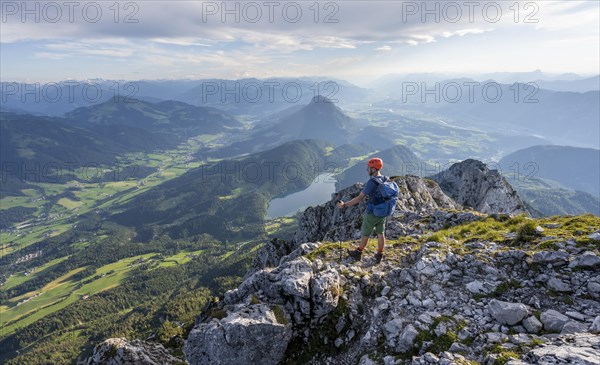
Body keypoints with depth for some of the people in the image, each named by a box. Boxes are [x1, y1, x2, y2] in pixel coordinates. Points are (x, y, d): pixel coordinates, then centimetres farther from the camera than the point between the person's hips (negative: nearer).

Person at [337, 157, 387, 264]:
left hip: (371, 214, -6)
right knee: (381, 234, 16)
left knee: (365, 234, 11)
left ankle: (358, 253, 30)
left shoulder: (371, 182, -26)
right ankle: (379, 255, 29)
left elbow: (359, 198, -26)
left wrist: (344, 204, -21)